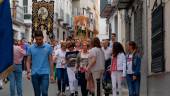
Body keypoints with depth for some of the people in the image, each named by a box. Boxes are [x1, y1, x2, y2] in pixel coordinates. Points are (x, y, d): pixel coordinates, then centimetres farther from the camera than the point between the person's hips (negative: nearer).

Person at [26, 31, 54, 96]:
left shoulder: (48, 47, 2)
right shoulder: (31, 48, 4)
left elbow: (50, 61, 5)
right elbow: (28, 61, 6)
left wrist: (52, 74, 1)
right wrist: (28, 72, -7)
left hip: (45, 73, -2)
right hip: (34, 74, 2)